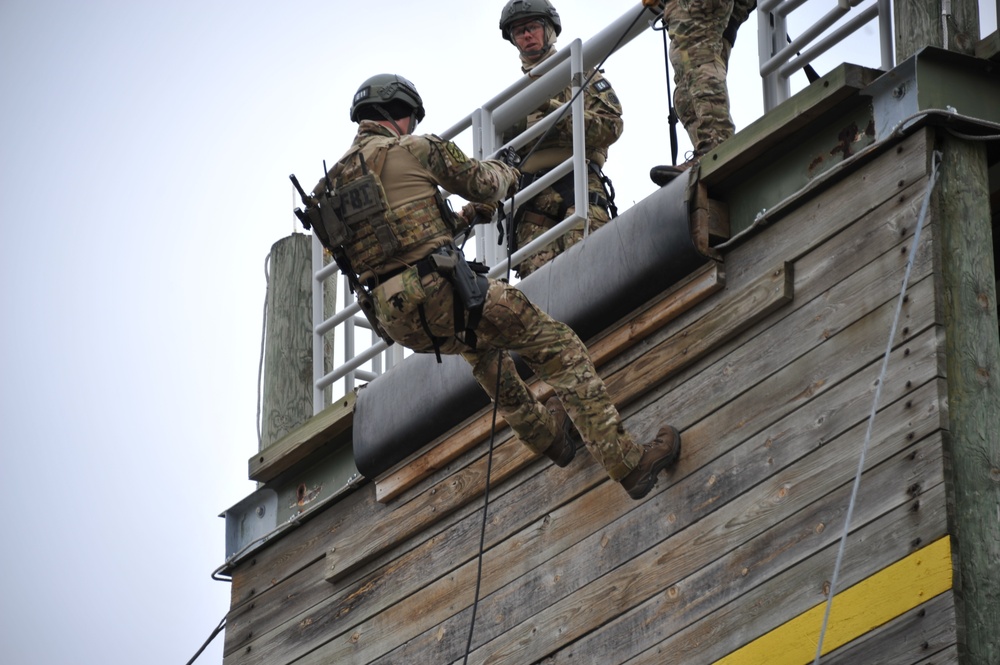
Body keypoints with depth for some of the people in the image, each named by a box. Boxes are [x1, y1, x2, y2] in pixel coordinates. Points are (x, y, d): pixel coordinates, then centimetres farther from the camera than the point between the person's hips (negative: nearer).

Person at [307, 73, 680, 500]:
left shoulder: (333, 180, 19)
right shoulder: (416, 148, 0)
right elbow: (482, 183, 11)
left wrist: (461, 220, 33)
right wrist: (505, 173, 34)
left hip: (395, 319, 7)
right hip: (438, 292, -7)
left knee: (481, 343, 38)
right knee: (559, 349, 0)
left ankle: (546, 435, 40)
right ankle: (628, 463, -8)